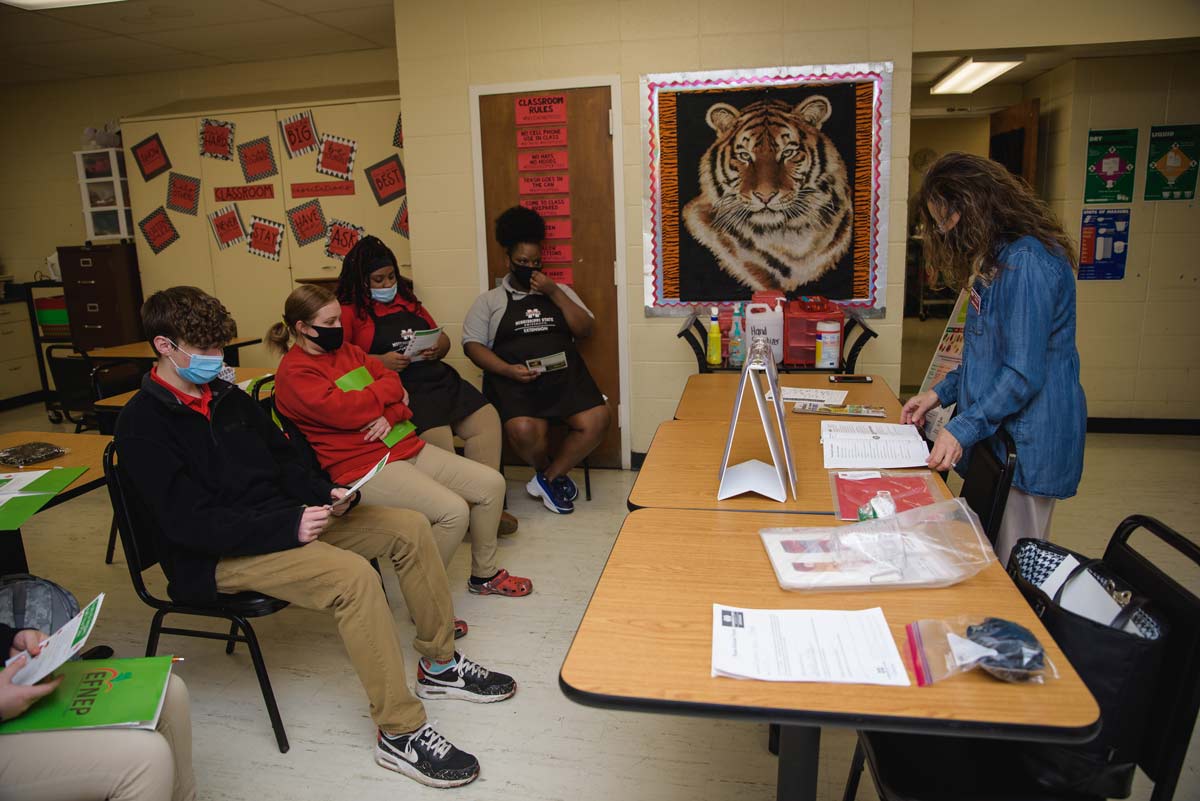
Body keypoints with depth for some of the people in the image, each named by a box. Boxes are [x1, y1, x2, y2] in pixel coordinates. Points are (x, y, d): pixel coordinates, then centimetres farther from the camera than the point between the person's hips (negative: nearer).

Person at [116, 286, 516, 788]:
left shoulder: (227, 397, 11)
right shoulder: (143, 425, -12)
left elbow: (284, 461, 17)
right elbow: (191, 522, -20)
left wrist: (327, 494, -3)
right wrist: (290, 527, -26)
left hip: (282, 519, 8)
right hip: (218, 557, -8)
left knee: (409, 528, -3)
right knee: (353, 575, -32)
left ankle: (439, 664, 10)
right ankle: (400, 732, -20)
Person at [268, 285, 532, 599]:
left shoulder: (346, 350, 17)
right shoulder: (294, 373, -7)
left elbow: (397, 389, 11)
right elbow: (344, 410, -20)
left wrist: (390, 416, -11)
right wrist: (388, 388, -5)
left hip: (403, 445, 9)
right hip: (362, 466, -9)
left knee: (491, 483, 0)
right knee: (453, 510, -26)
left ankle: (484, 576, 16)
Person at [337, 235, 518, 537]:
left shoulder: (407, 300, 22)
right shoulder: (349, 312, 2)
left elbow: (443, 339, 26)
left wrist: (438, 348, 2)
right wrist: (379, 361, -18)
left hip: (439, 378, 7)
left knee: (487, 421, -9)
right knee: (439, 444, -27)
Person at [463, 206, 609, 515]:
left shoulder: (560, 291, 21)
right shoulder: (490, 300, 14)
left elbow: (584, 329, 8)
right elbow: (473, 344, 4)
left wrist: (554, 293, -3)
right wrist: (508, 370, -13)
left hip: (564, 373, 3)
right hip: (514, 379, -2)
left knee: (596, 421, -25)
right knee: (523, 430, -33)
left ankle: (547, 478, -3)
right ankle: (554, 474, 2)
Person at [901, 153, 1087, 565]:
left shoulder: (1027, 262, -18)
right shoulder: (999, 257, 15)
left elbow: (1024, 373, -21)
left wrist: (964, 428, -20)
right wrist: (941, 393, 12)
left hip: (1026, 442, -10)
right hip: (996, 432, 10)